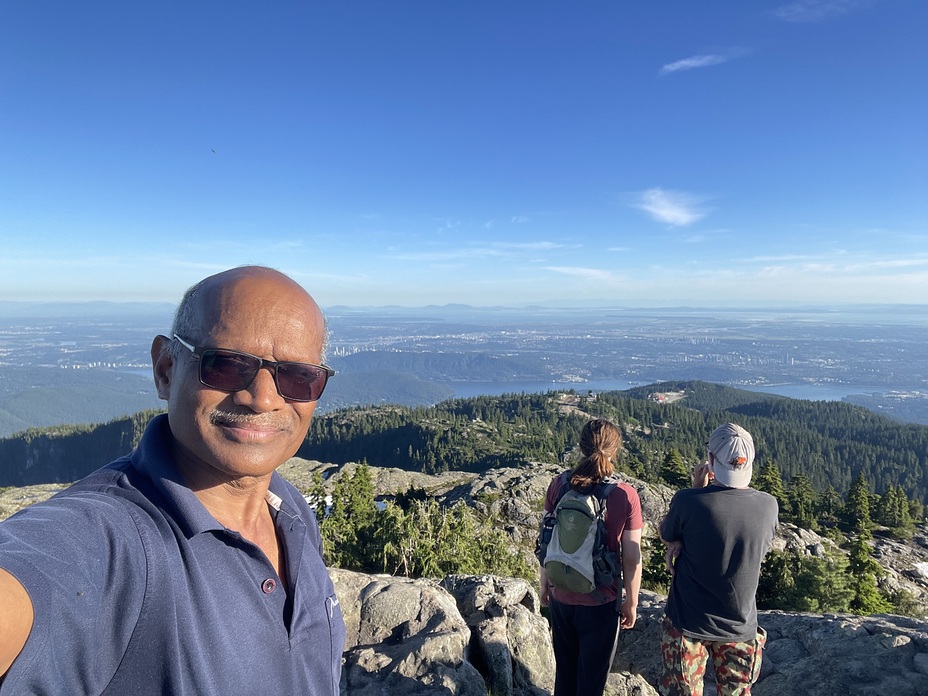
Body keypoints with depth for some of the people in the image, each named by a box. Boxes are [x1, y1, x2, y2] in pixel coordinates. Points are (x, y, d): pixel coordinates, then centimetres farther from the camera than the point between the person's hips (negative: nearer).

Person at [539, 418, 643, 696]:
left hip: (561, 597, 3)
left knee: (564, 672, 24)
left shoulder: (558, 485, -10)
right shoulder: (626, 495, -17)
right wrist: (631, 603, 4)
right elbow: (632, 558, -11)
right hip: (600, 601, -3)